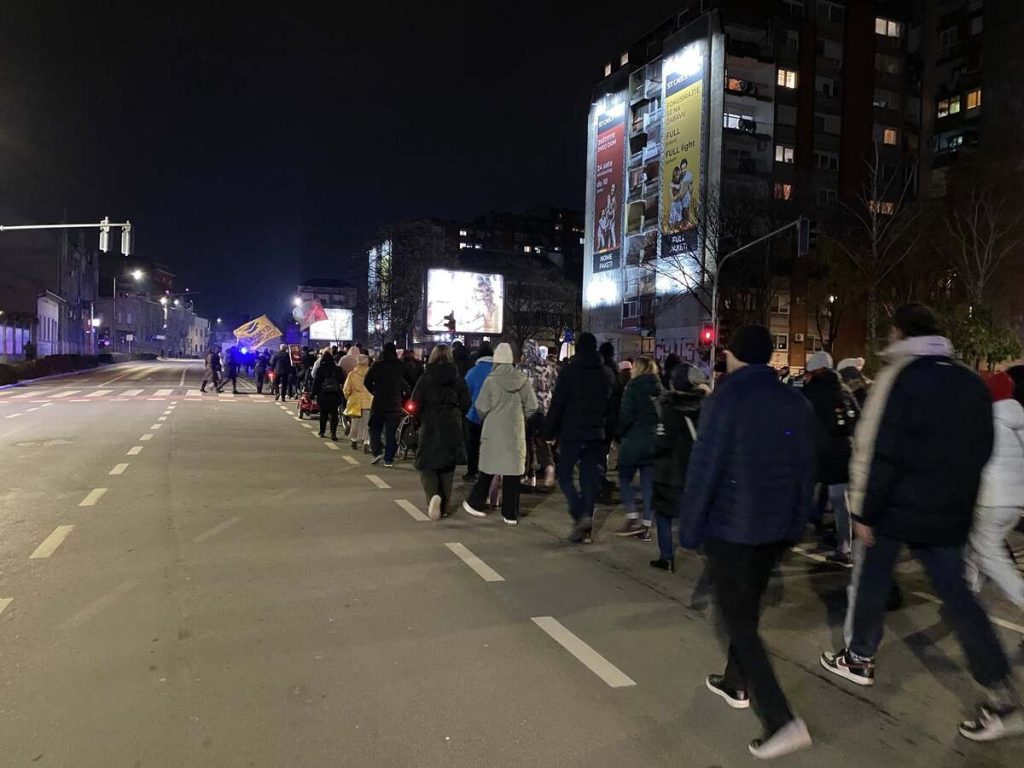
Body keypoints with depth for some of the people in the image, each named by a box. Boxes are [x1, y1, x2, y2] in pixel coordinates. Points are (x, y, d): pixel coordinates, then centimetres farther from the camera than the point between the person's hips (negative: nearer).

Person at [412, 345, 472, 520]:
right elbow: (466, 403, 0)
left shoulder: (425, 378, -6)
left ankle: (433, 494, -23)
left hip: (430, 428, -3)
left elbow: (415, 404, -8)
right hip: (452, 429, 3)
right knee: (448, 468, 13)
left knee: (427, 466, 4)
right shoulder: (458, 379, 0)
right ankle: (444, 506, 16)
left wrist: (421, 419, 10)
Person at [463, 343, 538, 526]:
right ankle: (511, 514, 10)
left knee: (488, 469, 13)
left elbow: (481, 408, -8)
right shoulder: (523, 379, -2)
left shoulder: (491, 380, -9)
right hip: (515, 432, 1)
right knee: (513, 470, 6)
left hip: (493, 431, -1)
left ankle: (475, 504, 24)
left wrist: (485, 417, 13)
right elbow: (532, 406, -2)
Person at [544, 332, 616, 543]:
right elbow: (612, 409, 11)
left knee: (563, 474, 7)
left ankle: (580, 515, -11)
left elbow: (557, 405, -9)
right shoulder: (607, 374, 9)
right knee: (589, 478, 8)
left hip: (572, 433, -4)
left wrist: (550, 431, -2)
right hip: (596, 435, 5)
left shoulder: (569, 372, -7)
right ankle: (586, 528, 10)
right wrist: (607, 434, 15)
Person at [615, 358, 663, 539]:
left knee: (625, 478, 9)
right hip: (655, 440, 5)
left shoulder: (634, 387, -9)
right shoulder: (658, 388, 7)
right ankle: (646, 525, 10)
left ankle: (632, 518, 1)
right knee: (649, 483, 8)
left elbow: (626, 415, -14)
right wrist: (654, 431, 12)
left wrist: (619, 433, 0)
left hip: (634, 439, -5)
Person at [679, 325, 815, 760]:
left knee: (738, 622, 1)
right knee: (747, 610, 23)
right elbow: (806, 470, 8)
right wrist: (796, 524, 16)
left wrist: (689, 529, -9)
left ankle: (782, 720, -6)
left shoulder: (726, 398, -14)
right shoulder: (795, 402, 3)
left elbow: (703, 469, -17)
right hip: (777, 528, 7)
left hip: (730, 527, -6)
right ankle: (736, 684, 38)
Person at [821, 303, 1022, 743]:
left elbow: (876, 451, -18)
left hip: (896, 509, -6)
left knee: (869, 585, 12)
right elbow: (981, 451, 14)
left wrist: (863, 511, -12)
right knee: (956, 594, 10)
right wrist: (956, 496, 21)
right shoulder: (970, 382, 8)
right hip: (950, 514, 6)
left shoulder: (900, 377, -14)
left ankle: (858, 659, 27)